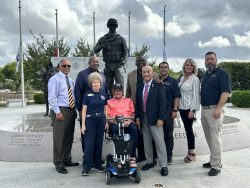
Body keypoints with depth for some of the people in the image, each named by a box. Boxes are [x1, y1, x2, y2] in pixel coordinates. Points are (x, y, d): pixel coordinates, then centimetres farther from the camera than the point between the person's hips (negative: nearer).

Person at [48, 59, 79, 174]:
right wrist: (57, 112, -19)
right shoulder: (55, 79, -6)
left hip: (71, 110, 7)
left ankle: (67, 160, 26)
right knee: (59, 137, -3)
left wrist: (75, 110, 9)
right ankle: (59, 163, 8)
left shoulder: (70, 81, 17)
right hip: (60, 110, -7)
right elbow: (52, 98, -13)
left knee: (69, 137, 13)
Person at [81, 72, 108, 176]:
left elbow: (105, 109, 12)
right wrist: (83, 124, -6)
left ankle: (97, 164, 21)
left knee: (99, 142, 9)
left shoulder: (103, 94, 9)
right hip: (90, 119, -3)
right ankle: (86, 167, 2)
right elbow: (84, 110, -2)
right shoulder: (87, 94, -1)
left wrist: (106, 121, 5)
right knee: (89, 143, -5)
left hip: (101, 120, 4)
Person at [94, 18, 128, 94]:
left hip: (117, 65, -2)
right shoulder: (103, 39, 12)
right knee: (109, 86, 5)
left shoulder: (120, 39, 8)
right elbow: (95, 50, 7)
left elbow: (125, 51, 5)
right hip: (108, 65, 2)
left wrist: (123, 61, -13)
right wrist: (102, 46, -13)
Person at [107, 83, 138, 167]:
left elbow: (133, 114, 16)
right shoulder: (109, 102, 23)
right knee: (115, 129, -38)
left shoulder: (129, 100, 27)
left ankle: (132, 157, -31)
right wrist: (114, 121, -10)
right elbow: (107, 116, 11)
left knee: (134, 128, -34)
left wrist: (129, 121, -6)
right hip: (115, 123, -1)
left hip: (128, 123, 1)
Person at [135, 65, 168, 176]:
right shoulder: (140, 88, 11)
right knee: (146, 142, 13)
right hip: (143, 118, 5)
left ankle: (163, 166, 6)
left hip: (155, 118, -5)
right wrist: (137, 117, 6)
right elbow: (137, 104, 14)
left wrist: (160, 118, -15)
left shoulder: (158, 86, -4)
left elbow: (163, 103, -9)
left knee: (159, 142, -3)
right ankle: (149, 162, 27)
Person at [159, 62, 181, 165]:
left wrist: (175, 110, -9)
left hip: (168, 111, -2)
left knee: (168, 134, 4)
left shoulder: (172, 81, 3)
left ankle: (169, 156, 13)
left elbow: (177, 97, -2)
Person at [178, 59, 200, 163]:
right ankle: (190, 152, 20)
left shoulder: (195, 79, -8)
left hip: (189, 108, -6)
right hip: (182, 107, 6)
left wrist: (192, 110, -15)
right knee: (187, 129, 11)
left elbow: (195, 95, -12)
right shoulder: (182, 78, 11)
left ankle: (192, 153, 12)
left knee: (189, 129, 0)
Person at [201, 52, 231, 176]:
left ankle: (216, 166, 5)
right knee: (209, 138, 14)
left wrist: (218, 108, -23)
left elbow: (226, 92, -15)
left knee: (215, 138, -4)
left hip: (214, 110, -8)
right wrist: (203, 108, 13)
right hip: (204, 110, 8)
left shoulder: (221, 73, -6)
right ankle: (213, 160, 27)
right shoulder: (205, 74, 17)